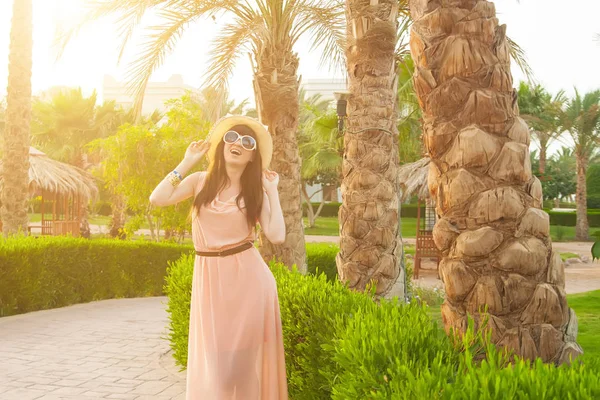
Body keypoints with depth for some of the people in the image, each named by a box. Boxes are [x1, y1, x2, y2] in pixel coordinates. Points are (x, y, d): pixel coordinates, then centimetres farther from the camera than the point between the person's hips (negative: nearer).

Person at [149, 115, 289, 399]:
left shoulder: (256, 191, 2)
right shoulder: (201, 181, 5)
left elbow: (276, 235, -11)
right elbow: (157, 199, -9)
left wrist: (272, 191, -7)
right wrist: (187, 163, -4)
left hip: (247, 277, -1)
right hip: (210, 277, 1)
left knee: (244, 355, 3)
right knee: (211, 357, 6)